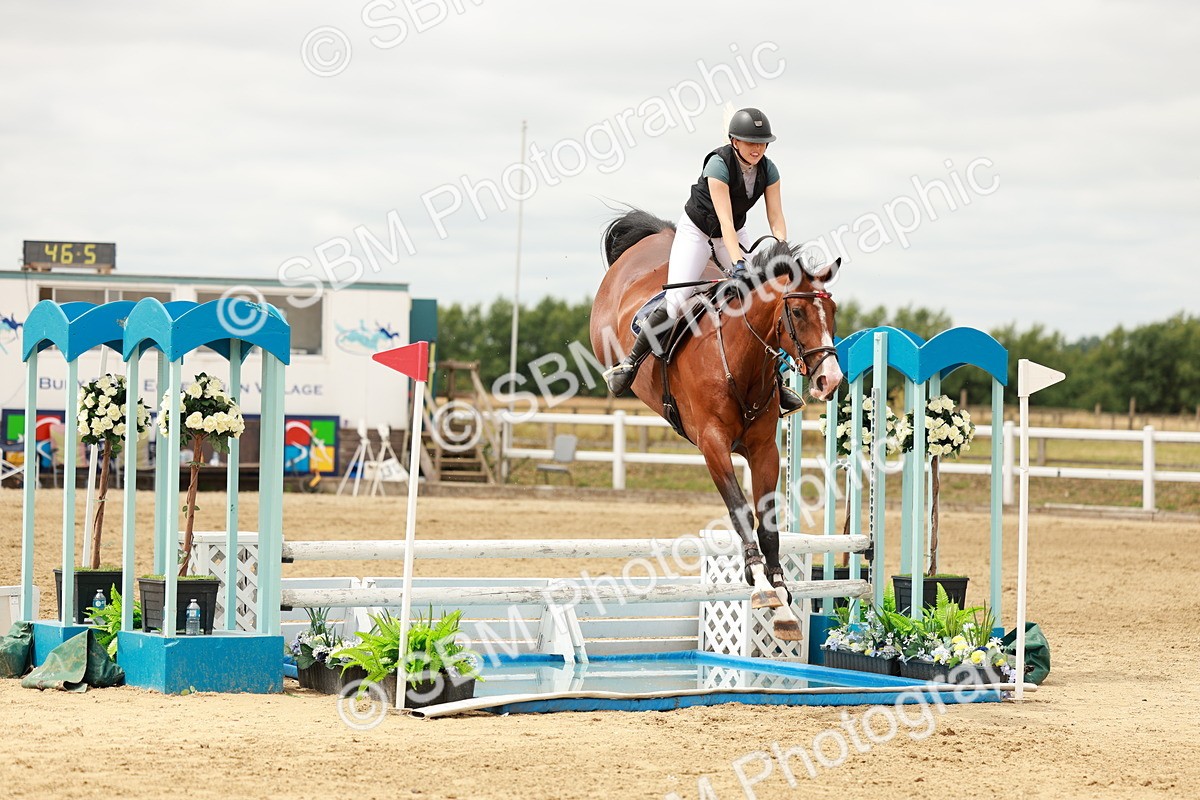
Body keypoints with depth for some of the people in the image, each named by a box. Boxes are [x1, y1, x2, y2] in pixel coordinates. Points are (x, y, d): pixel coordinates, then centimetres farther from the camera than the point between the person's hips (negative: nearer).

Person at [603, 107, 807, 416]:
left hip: (735, 235, 5)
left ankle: (773, 382, 1)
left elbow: (776, 219, -13)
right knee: (676, 300, -22)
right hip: (697, 231, -5)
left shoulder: (768, 170, -12)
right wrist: (738, 263, -45)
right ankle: (630, 362, -5)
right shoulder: (719, 165, -28)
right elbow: (725, 221, -35)